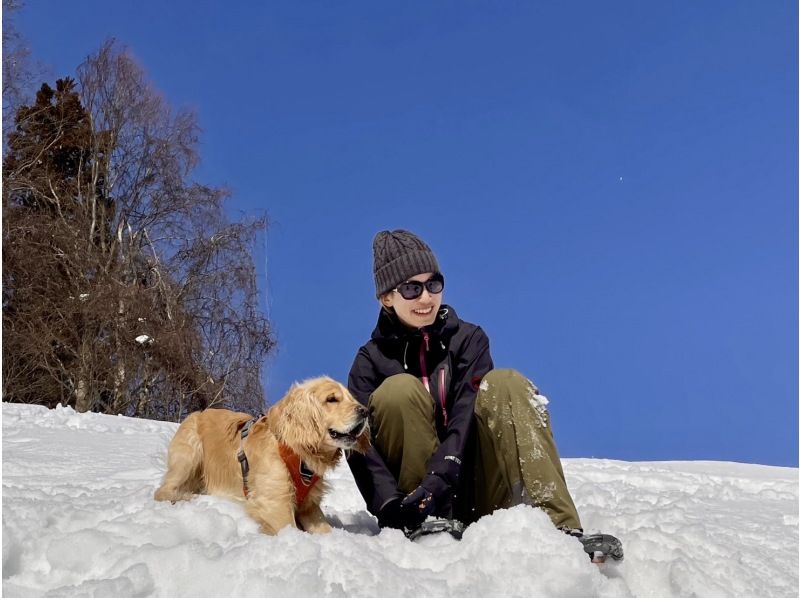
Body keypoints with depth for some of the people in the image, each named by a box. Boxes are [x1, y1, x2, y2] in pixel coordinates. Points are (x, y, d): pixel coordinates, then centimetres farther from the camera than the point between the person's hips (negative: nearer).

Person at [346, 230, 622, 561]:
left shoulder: (468, 338, 5)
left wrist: (442, 475, -31)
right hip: (414, 497, -1)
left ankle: (557, 525, -35)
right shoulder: (371, 359, 3)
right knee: (399, 390, -23)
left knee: (505, 384, -22)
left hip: (478, 492, 1)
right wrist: (389, 506, -30)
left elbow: (468, 414, -13)